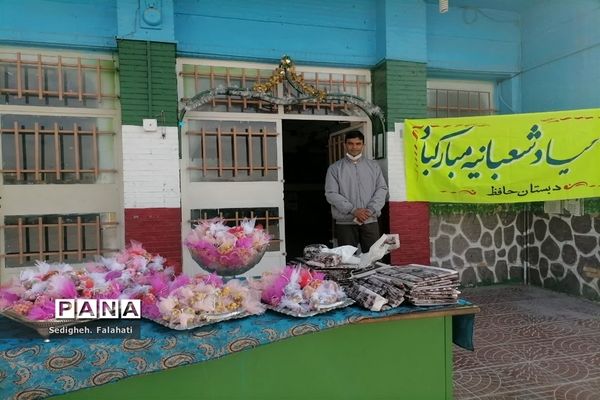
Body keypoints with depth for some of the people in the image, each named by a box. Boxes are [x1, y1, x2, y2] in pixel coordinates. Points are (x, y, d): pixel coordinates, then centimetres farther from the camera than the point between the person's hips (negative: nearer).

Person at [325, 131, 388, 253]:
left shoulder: (373, 166, 13)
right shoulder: (335, 168, 5)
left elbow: (382, 189, 7)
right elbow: (331, 194, -4)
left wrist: (370, 210, -9)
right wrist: (353, 210, -13)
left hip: (370, 221, 2)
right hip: (345, 223, -2)